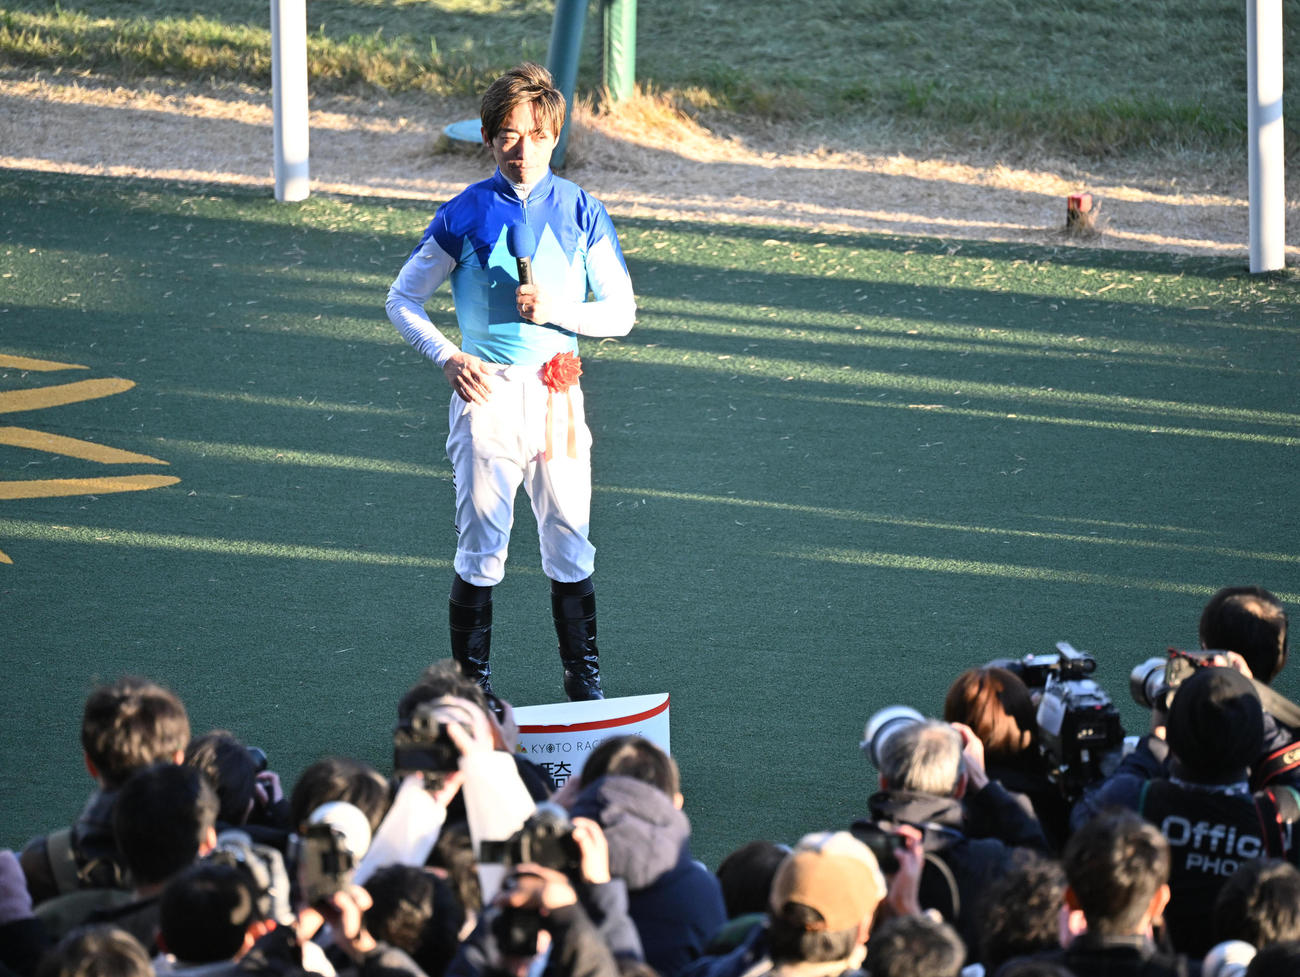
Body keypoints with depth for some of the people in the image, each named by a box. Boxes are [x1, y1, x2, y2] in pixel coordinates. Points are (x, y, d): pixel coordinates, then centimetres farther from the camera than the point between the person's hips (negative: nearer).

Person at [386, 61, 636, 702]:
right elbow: (402, 300, 6)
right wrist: (447, 358, -10)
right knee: (481, 551, 2)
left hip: (556, 394, 1)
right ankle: (472, 685, 12)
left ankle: (583, 680, 18)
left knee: (570, 546, 6)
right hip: (485, 390, -1)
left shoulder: (581, 213, 2)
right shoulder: (464, 216, -1)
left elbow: (621, 312, 5)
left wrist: (558, 310, -12)